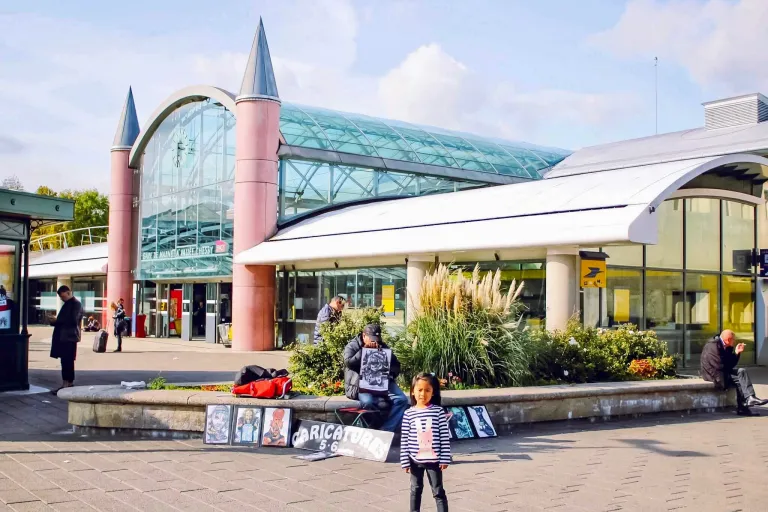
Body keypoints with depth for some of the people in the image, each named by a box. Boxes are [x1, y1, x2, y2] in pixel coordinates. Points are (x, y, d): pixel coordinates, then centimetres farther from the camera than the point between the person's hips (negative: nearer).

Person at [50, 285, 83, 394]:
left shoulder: (76, 304, -9)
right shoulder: (67, 304, 20)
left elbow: (73, 321, -19)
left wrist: (57, 321, -13)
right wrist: (55, 321, 7)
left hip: (69, 337, -9)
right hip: (62, 336, 9)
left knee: (67, 362, -9)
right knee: (65, 361, 11)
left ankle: (67, 384, -9)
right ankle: (67, 384, 16)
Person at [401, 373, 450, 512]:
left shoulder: (438, 411, -7)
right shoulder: (409, 414, -4)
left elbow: (445, 436, -6)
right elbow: (404, 439, -1)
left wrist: (445, 458, -8)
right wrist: (405, 461, -2)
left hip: (434, 459, -2)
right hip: (415, 460, 2)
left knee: (438, 491, 6)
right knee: (415, 490, 16)